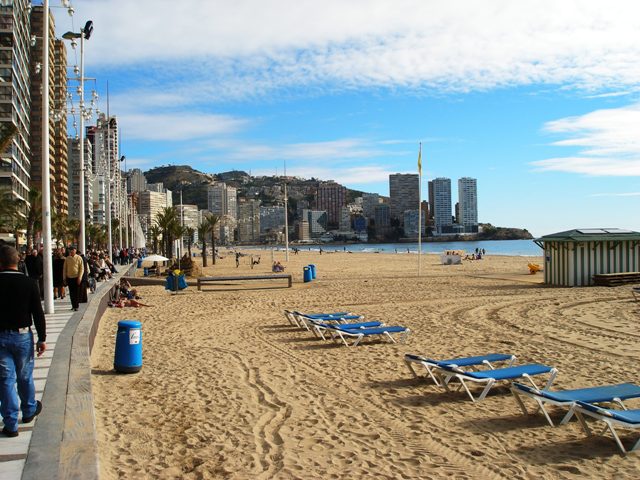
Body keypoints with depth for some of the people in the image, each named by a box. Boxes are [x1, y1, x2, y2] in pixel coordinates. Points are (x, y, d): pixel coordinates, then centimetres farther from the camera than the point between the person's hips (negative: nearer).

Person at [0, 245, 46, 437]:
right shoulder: (29, 283, -9)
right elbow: (38, 313, -8)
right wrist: (42, 338, 0)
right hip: (23, 336, 1)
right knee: (25, 376, 17)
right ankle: (29, 411, 36)